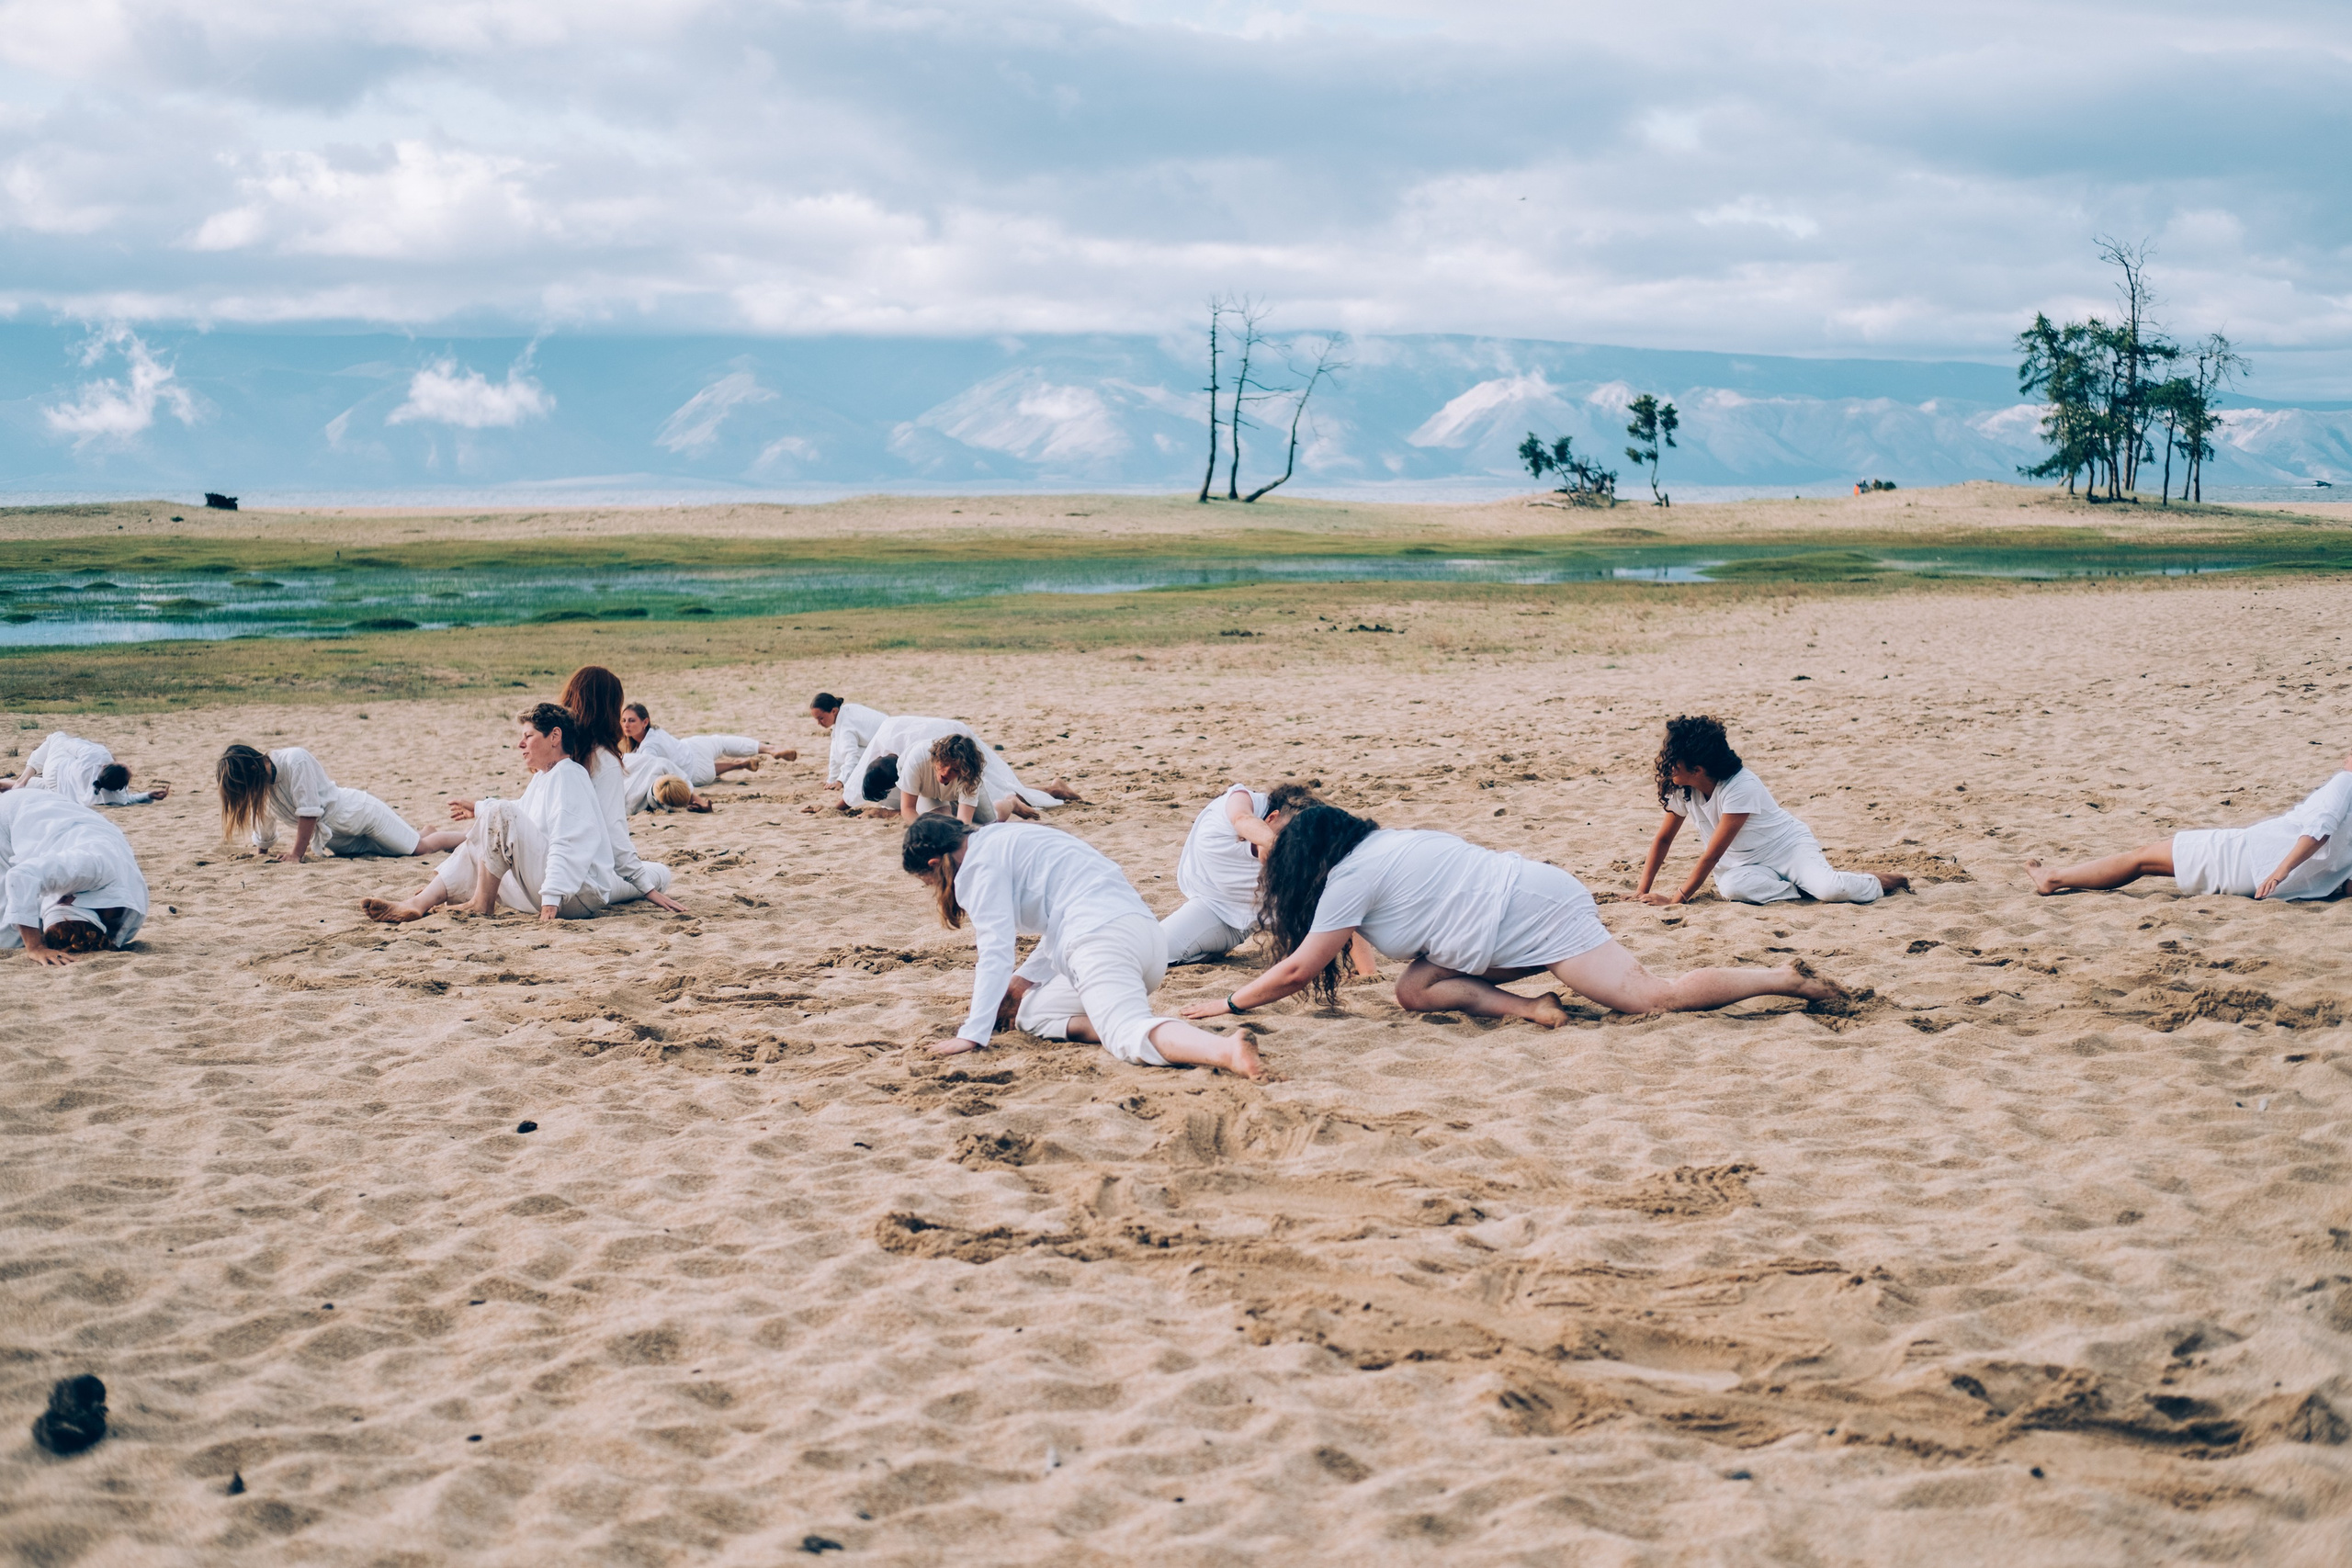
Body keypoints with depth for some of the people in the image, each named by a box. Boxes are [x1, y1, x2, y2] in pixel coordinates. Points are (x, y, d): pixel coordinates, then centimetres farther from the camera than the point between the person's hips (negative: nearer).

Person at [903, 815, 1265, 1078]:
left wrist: (972, 1033, -4)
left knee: (1129, 1035, -25)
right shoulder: (1010, 839, 32)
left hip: (1100, 937, -9)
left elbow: (995, 952, -6)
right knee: (1032, 1013, 15)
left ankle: (1226, 1049, -53)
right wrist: (1023, 980, 37)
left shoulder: (980, 864, 2)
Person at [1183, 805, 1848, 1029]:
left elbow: (1297, 970, -6)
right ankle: (1530, 1006, -3)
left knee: (1658, 997, -12)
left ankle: (1791, 980, -8)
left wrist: (1229, 1004, 6)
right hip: (1535, 892, 10)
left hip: (1537, 914, -10)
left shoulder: (1351, 874, -9)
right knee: (1414, 991, 3)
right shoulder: (1384, 843, 18)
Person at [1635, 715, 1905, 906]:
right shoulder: (1682, 789, -6)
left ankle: (1875, 881, 0)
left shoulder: (1740, 788, -27)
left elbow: (1712, 854, -25)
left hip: (1789, 847, -5)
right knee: (1730, 886, -34)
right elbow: (1663, 839, 7)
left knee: (1832, 890, -34)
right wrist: (1642, 891, 0)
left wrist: (1677, 899, -23)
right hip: (1748, 862, 5)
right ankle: (1807, 887, -15)